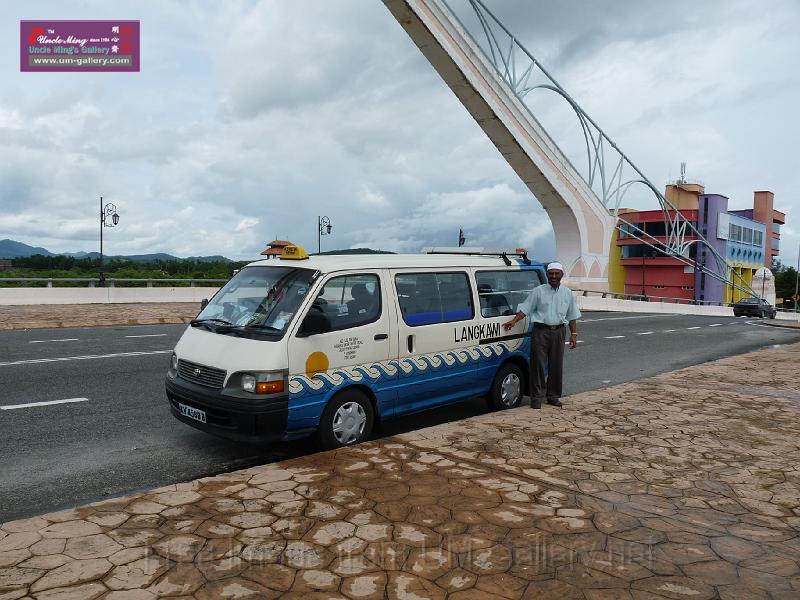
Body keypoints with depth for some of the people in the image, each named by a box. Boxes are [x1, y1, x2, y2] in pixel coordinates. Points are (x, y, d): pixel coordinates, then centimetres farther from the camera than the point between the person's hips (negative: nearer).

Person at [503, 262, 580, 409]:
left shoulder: (567, 293, 10)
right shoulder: (538, 291, 2)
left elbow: (572, 315, 15)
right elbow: (525, 309, 0)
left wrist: (574, 334, 8)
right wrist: (514, 321, -13)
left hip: (558, 331, 3)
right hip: (541, 331, -3)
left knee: (556, 365, 8)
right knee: (538, 364, -4)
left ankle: (554, 396, 20)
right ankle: (537, 398, 2)